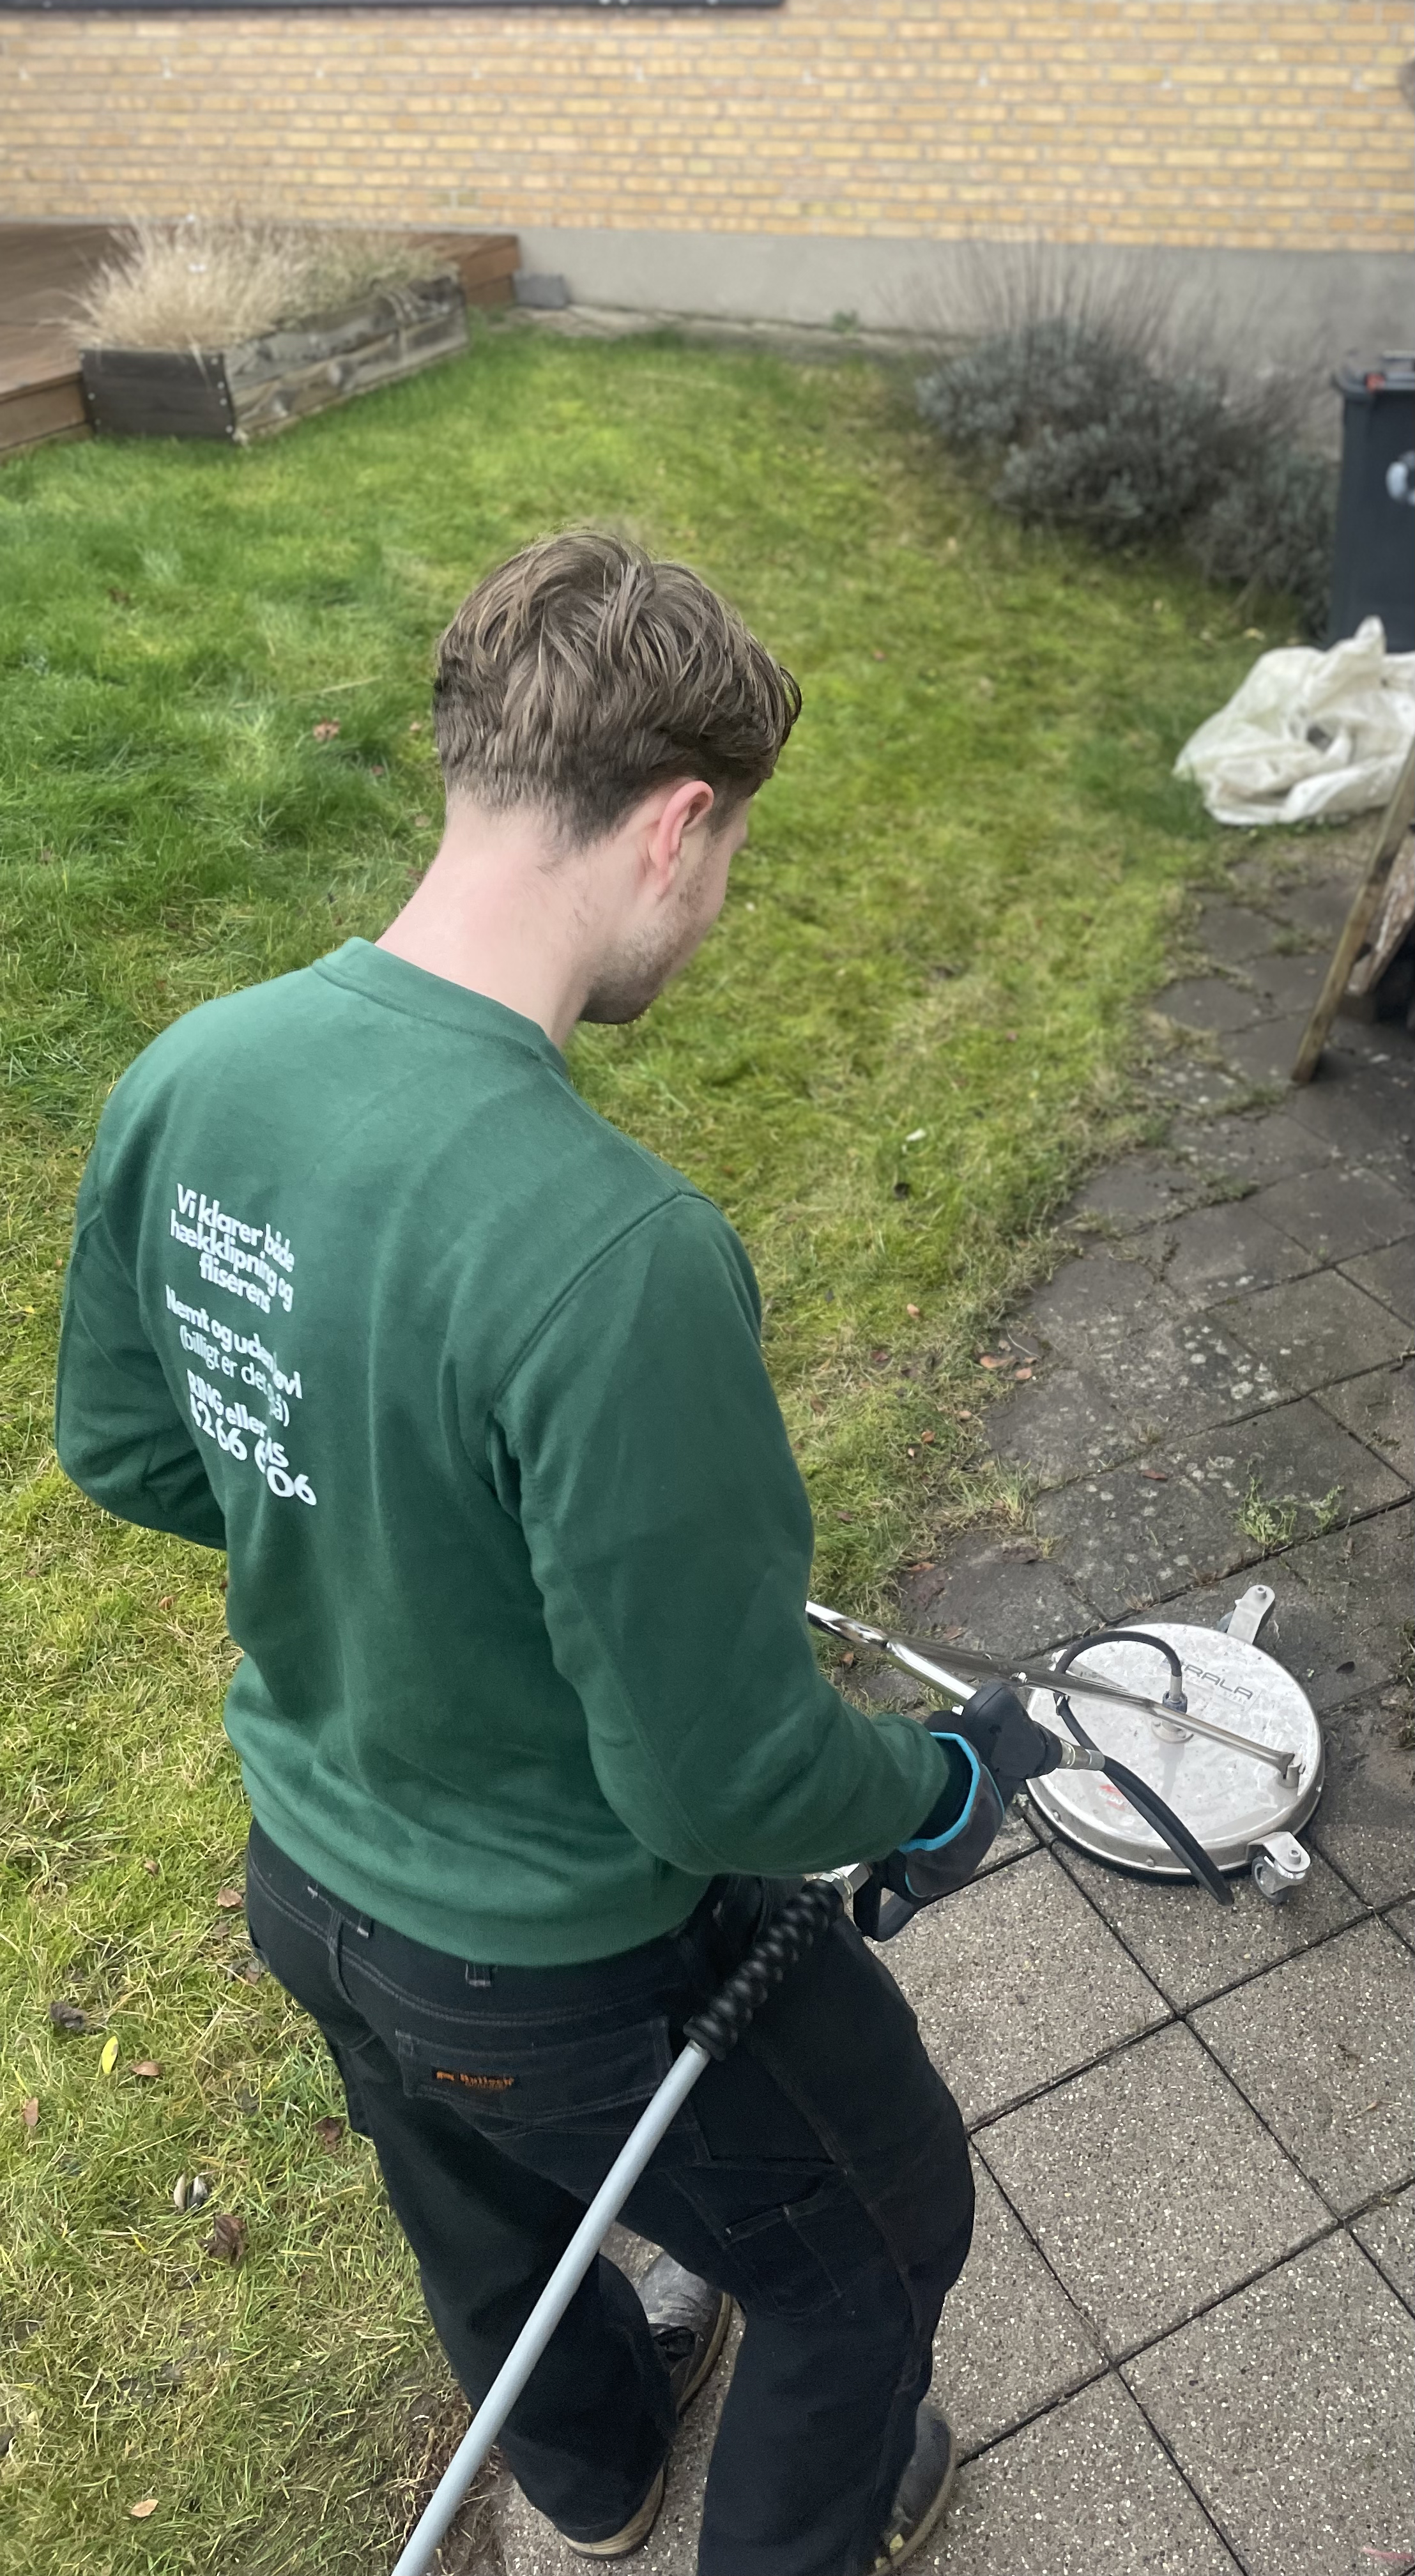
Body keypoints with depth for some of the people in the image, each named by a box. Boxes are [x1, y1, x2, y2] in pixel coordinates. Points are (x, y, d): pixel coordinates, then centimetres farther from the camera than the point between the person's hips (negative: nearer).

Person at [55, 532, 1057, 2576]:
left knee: (492, 2233, 37)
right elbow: (722, 1779, -29)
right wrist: (936, 1794, -8)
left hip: (312, 1873, 7)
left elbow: (121, 1450, -1)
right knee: (877, 2241, 27)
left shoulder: (188, 1070, -16)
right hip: (568, 1970, -7)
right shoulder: (616, 1252, -39)